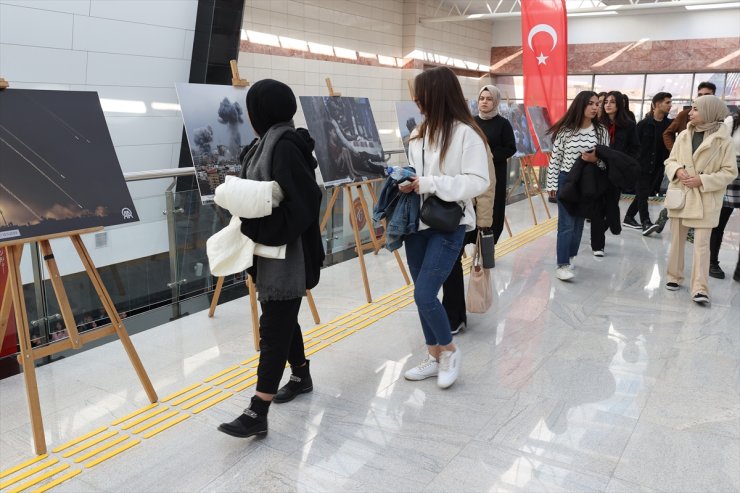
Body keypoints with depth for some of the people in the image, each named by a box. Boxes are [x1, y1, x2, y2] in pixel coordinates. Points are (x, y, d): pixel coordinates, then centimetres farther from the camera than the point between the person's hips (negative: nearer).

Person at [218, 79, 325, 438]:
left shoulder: (285, 147, -19)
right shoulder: (270, 142, 10)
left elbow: (301, 205, -25)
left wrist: (256, 228, -21)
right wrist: (248, 218, 5)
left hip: (287, 254, -10)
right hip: (271, 250, 10)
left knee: (273, 328, -6)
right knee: (282, 319, 20)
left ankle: (258, 413, -1)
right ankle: (301, 376, 38)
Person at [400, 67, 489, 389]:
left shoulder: (466, 133, -12)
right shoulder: (420, 131, 10)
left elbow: (478, 182, -16)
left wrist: (429, 184, -20)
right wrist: (407, 183, -4)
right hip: (417, 222, 7)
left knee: (424, 294, -12)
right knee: (422, 295, 11)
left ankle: (449, 350, 14)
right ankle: (434, 357, 28)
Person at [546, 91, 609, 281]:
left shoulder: (601, 131, 1)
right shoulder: (565, 130, -8)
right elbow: (555, 158, -4)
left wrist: (595, 159, -17)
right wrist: (552, 184, -5)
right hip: (566, 180, -4)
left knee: (579, 222, 11)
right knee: (566, 224, -7)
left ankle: (569, 257, 25)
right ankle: (562, 265, -6)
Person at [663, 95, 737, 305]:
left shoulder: (724, 140, -9)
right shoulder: (683, 135, 3)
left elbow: (730, 172, -8)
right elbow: (670, 161, 9)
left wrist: (702, 181, -18)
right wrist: (677, 170, -14)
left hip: (705, 200, -4)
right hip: (679, 195, 4)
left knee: (702, 244, -6)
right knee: (676, 239, 13)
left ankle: (700, 288, -4)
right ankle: (674, 276, 27)